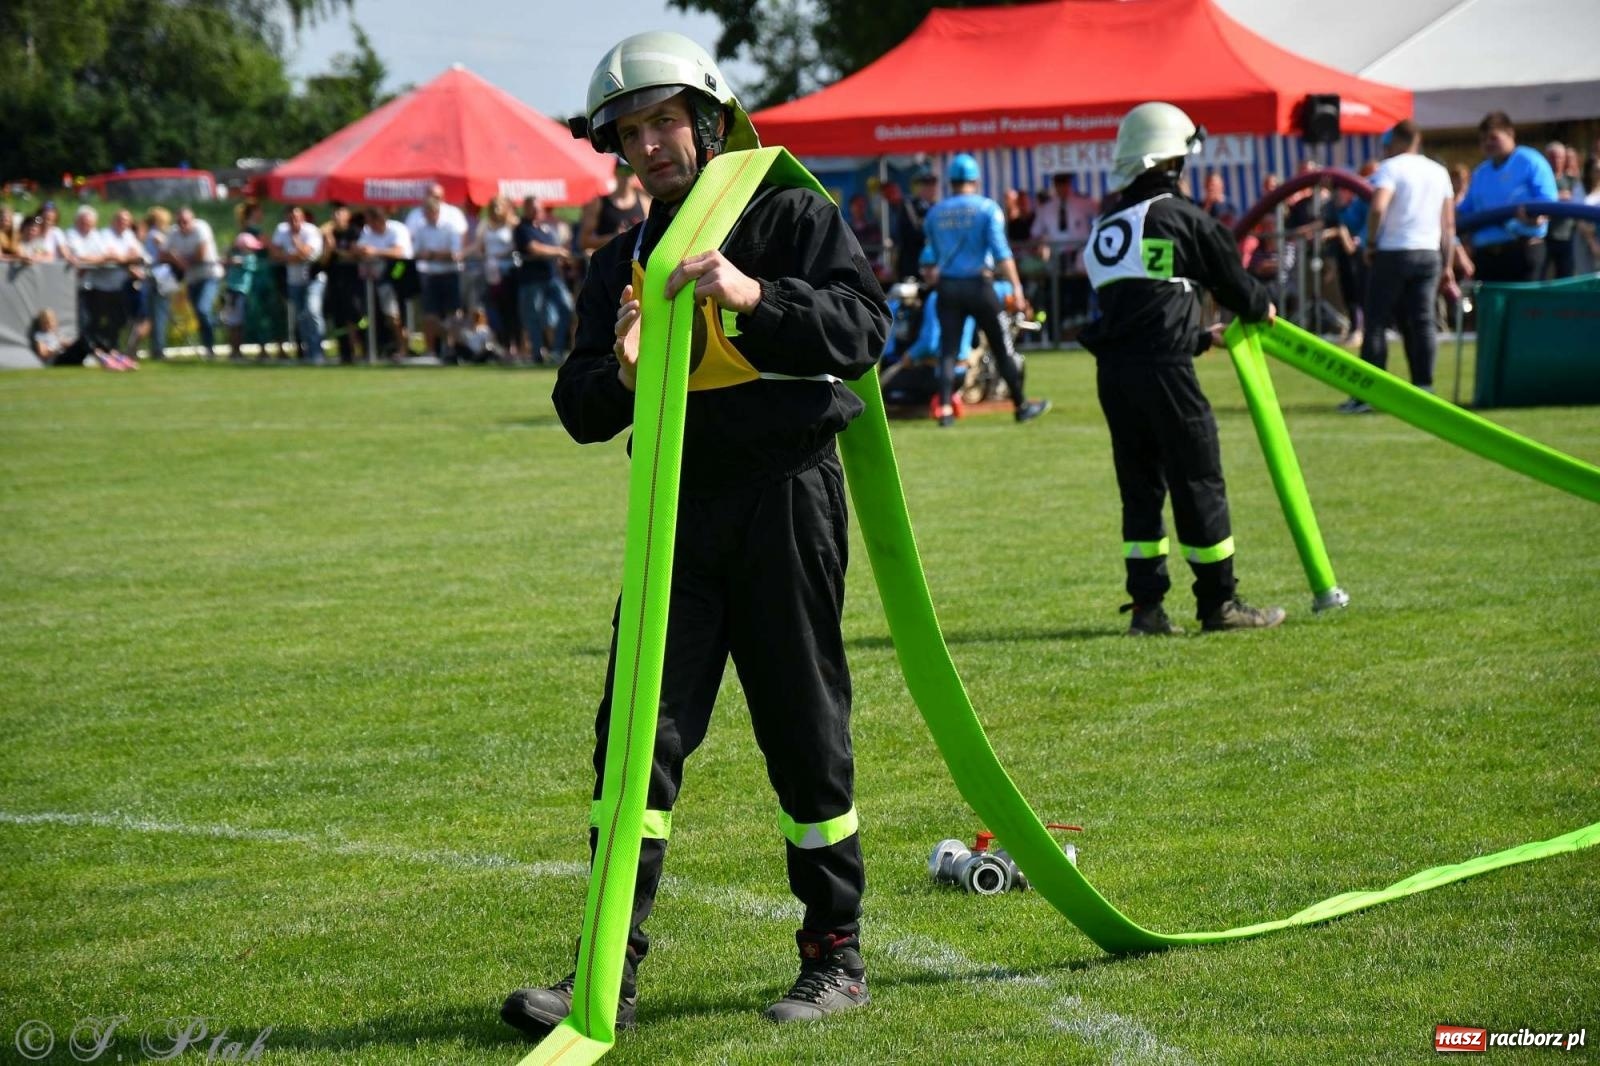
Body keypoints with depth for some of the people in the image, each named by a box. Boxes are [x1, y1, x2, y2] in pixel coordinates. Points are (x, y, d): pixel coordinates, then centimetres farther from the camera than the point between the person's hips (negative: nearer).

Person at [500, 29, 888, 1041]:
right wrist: (618, 371, -15)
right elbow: (582, 413, 7)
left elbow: (862, 326, -15)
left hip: (788, 500, -4)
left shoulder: (794, 217, 0)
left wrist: (754, 297, -29)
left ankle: (838, 956, 16)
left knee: (805, 732, 2)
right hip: (679, 511, 5)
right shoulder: (623, 265, 14)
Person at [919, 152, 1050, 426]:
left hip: (947, 288, 3)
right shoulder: (987, 208, -3)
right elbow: (1000, 250, -11)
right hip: (978, 285, -3)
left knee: (948, 350, 3)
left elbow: (929, 258, 8)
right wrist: (1016, 287, -12)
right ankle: (1022, 405, 13)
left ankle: (944, 408, -9)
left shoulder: (935, 213, 8)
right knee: (1002, 348, 6)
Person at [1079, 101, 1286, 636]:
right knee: (1199, 483, 2)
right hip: (1162, 370, -7)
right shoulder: (1180, 216, -3)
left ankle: (1146, 606, 11)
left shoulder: (1106, 226, 18)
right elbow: (1230, 277, 5)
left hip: (1112, 371, 7)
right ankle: (1219, 602, 8)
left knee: (1140, 486, 12)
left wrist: (1200, 337, 32)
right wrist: (1261, 307, 28)